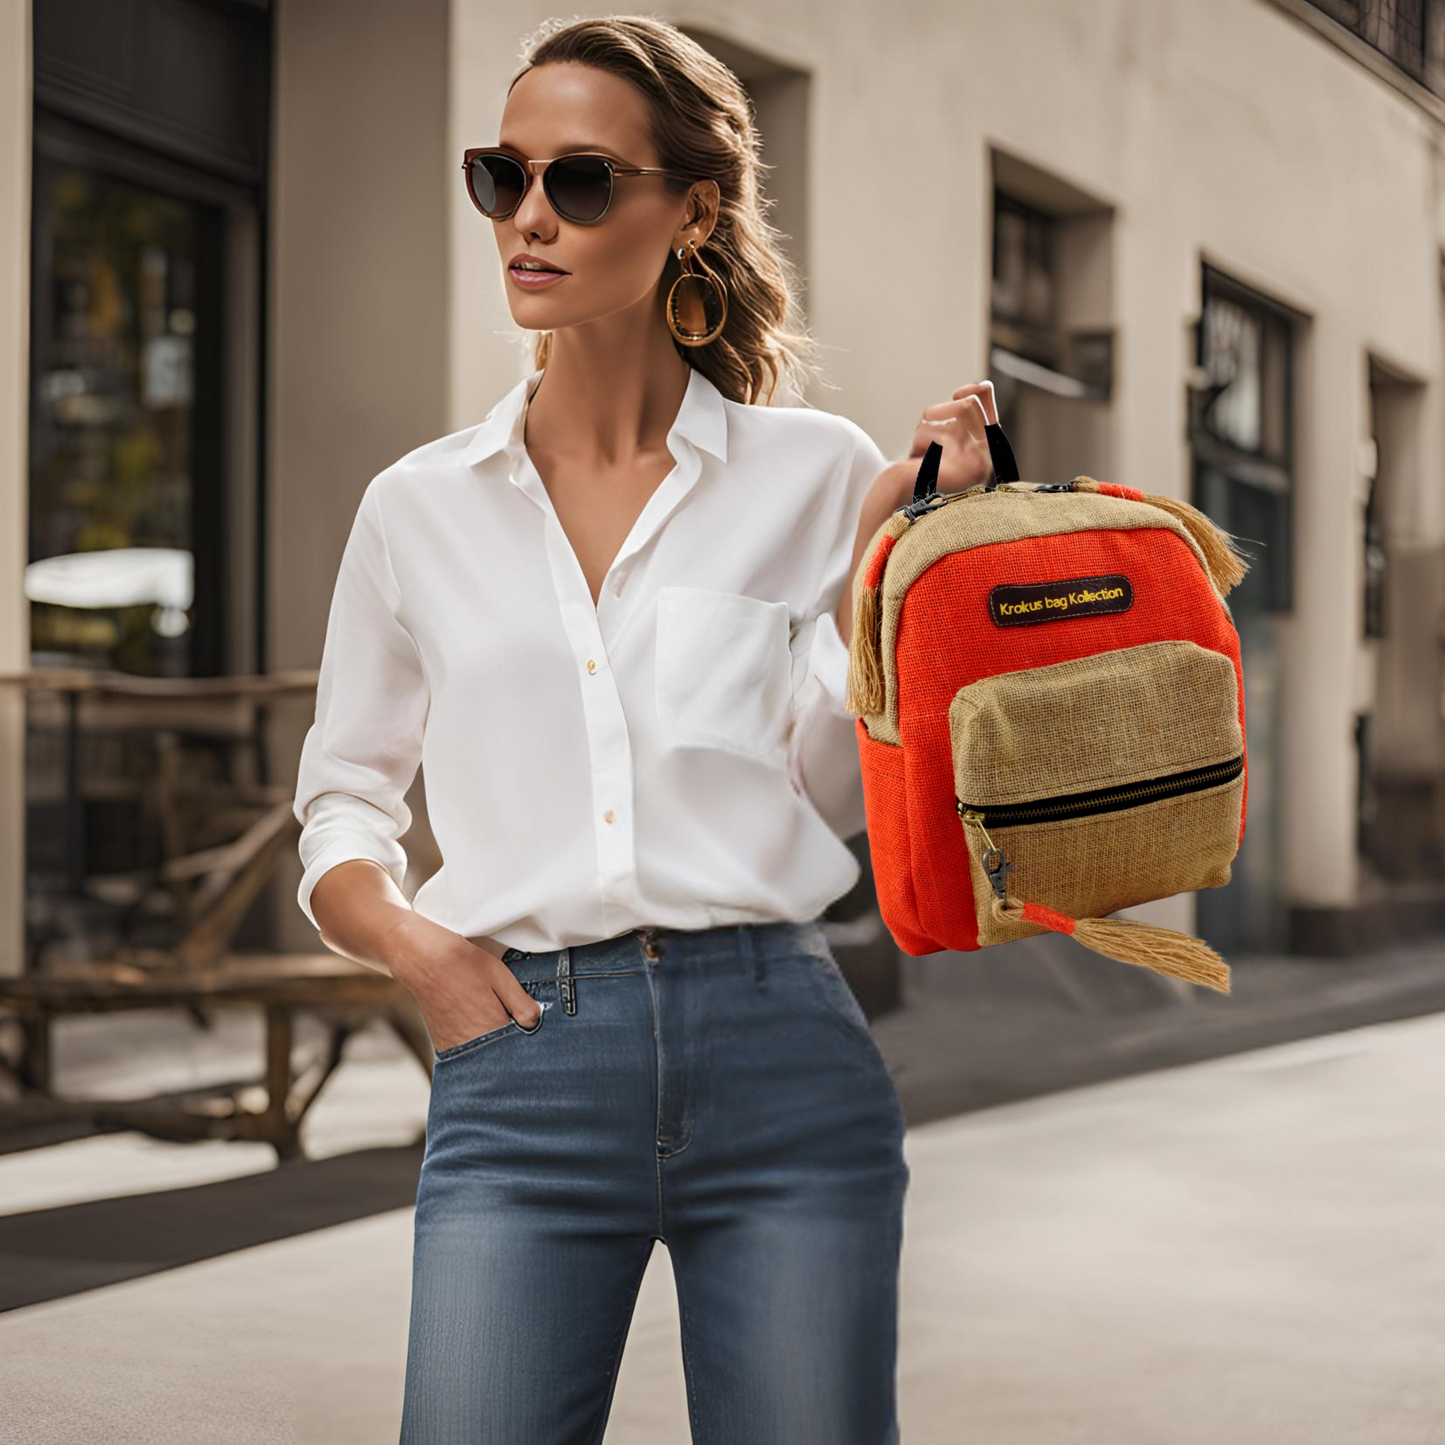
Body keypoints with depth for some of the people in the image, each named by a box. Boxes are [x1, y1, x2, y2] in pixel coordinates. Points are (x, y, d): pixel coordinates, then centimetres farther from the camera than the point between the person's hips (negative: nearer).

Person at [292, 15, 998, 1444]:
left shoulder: (813, 472, 6)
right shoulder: (419, 508, 10)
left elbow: (838, 789, 3)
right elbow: (339, 811, 18)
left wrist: (884, 548, -6)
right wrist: (406, 937, -2)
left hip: (781, 1056, 0)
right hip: (521, 1068, 0)